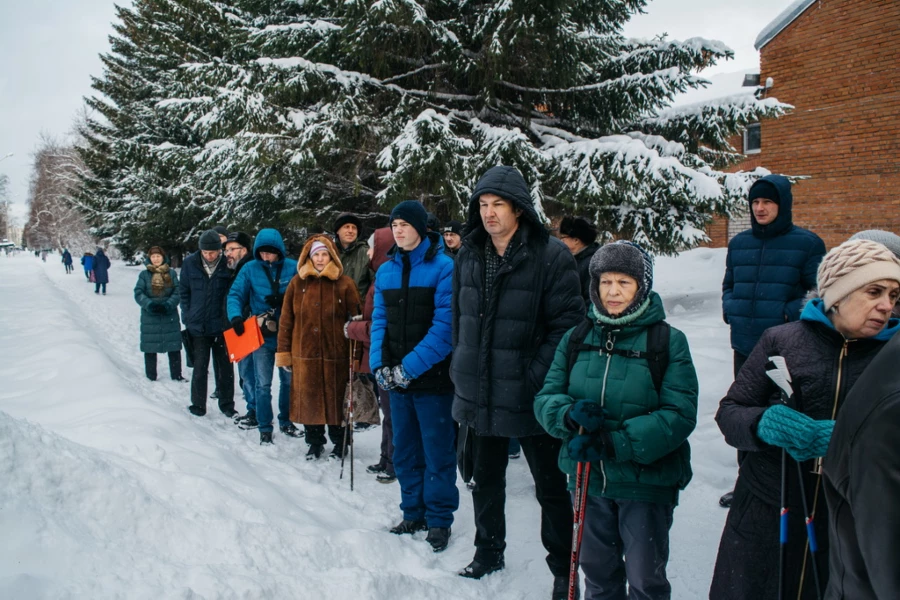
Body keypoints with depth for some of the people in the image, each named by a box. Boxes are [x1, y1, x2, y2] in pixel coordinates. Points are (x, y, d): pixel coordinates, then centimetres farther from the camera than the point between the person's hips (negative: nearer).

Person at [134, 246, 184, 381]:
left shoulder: (171, 273, 3)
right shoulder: (144, 274, 1)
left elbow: (177, 292, -1)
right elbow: (138, 293, -4)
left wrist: (169, 305, -17)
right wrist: (149, 305, -20)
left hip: (170, 316, 0)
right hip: (150, 316, 0)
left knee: (174, 346, 3)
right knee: (150, 347, 5)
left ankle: (176, 375, 15)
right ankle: (151, 376, 17)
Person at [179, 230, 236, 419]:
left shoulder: (228, 264, -8)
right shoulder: (190, 263, -3)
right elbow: (183, 291, 7)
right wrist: (188, 316, 2)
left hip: (222, 325, 0)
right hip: (198, 325, 1)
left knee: (226, 367, 9)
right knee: (200, 367, 7)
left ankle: (227, 405, 22)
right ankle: (198, 405, 21)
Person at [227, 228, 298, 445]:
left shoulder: (293, 267, -3)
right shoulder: (250, 269, -2)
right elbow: (235, 295, -3)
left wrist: (284, 300, -20)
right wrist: (236, 316, -21)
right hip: (261, 335, -1)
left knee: (289, 380, 12)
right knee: (263, 384, 3)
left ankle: (286, 421, 30)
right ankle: (265, 429, 14)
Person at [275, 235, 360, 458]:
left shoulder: (345, 283, -1)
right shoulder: (298, 283, 6)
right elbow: (286, 320, 6)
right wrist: (283, 353, 2)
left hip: (336, 354, -2)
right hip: (305, 354, 2)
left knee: (336, 399, 7)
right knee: (309, 400, 10)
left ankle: (339, 442, 27)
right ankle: (314, 442, 28)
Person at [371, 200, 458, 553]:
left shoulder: (443, 267, -10)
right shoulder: (386, 271, 9)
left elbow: (445, 325, -17)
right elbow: (379, 321, 10)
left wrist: (410, 367, -19)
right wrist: (379, 365, -4)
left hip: (432, 376, -6)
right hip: (396, 378, 6)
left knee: (437, 451, 4)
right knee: (405, 450, 15)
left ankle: (439, 520, 18)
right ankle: (413, 513, 29)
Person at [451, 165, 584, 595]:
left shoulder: (551, 256, -13)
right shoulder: (468, 256, 5)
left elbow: (567, 324, -14)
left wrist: (536, 378, -17)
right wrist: (463, 370, 10)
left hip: (532, 398, -5)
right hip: (479, 394, 6)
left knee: (551, 487, 10)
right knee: (485, 480, 21)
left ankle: (563, 569, 28)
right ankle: (489, 553, 41)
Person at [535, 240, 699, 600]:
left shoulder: (669, 341, -11)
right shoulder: (576, 339, 1)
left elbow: (679, 415, -17)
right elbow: (546, 398, 1)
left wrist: (614, 442, -25)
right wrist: (570, 416, -22)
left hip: (646, 480, -3)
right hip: (588, 477, 4)